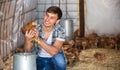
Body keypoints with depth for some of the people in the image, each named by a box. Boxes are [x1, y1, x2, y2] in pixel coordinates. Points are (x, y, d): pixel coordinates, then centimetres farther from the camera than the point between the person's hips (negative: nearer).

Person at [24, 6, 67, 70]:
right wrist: (28, 40, -36)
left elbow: (54, 51, -33)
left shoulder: (60, 30, -20)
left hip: (55, 61, -2)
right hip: (41, 60, 2)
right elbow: (28, 50, -13)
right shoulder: (36, 29, -14)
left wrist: (38, 39, -43)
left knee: (58, 58, -34)